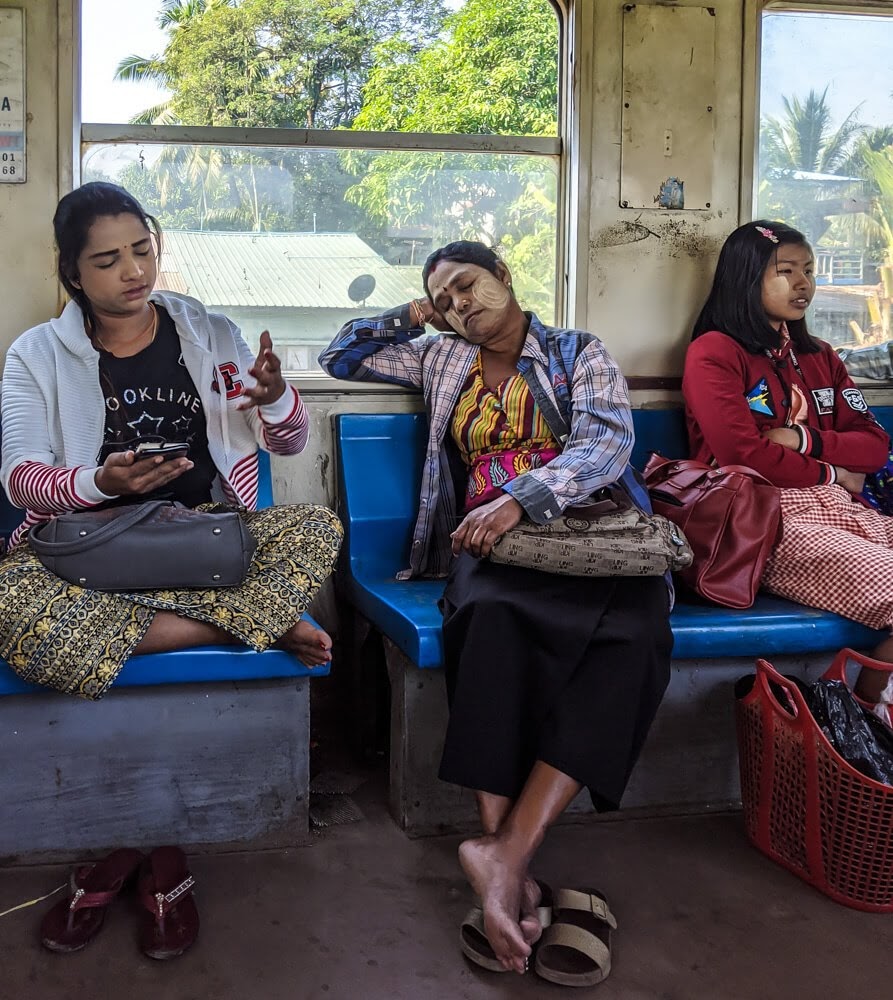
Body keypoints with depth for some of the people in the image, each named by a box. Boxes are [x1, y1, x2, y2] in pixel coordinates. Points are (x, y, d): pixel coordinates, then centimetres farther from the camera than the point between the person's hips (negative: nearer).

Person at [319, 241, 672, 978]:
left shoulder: (581, 354, 14)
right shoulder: (442, 359, 25)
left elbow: (608, 442, -5)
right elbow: (340, 358, 30)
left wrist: (519, 500, -21)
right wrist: (416, 315, 21)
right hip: (489, 542, 1)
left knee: (629, 636, -35)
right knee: (493, 616, -36)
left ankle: (506, 852, -41)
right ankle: (508, 863, -40)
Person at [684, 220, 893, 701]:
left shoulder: (819, 357, 23)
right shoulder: (714, 352, 2)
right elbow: (744, 456, -10)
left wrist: (802, 438, -3)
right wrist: (831, 473, 3)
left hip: (841, 508, 7)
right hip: (764, 517, -7)